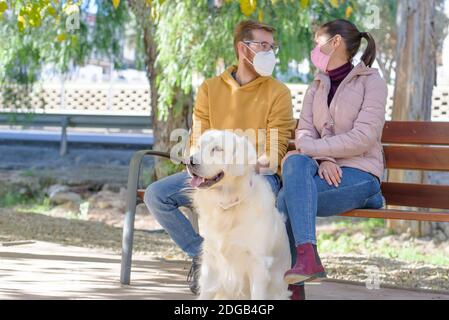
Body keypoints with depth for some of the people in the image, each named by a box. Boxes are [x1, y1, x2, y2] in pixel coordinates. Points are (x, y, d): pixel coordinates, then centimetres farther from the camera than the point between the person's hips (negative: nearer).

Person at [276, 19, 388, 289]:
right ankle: (308, 258, -39)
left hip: (359, 173, -5)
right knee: (295, 163, -31)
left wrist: (309, 147, -15)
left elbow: (363, 138, -13)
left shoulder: (371, 82, 0)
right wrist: (323, 159, -15)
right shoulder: (316, 87, 19)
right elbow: (304, 132, 6)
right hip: (324, 170, 5)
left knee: (286, 200, -27)